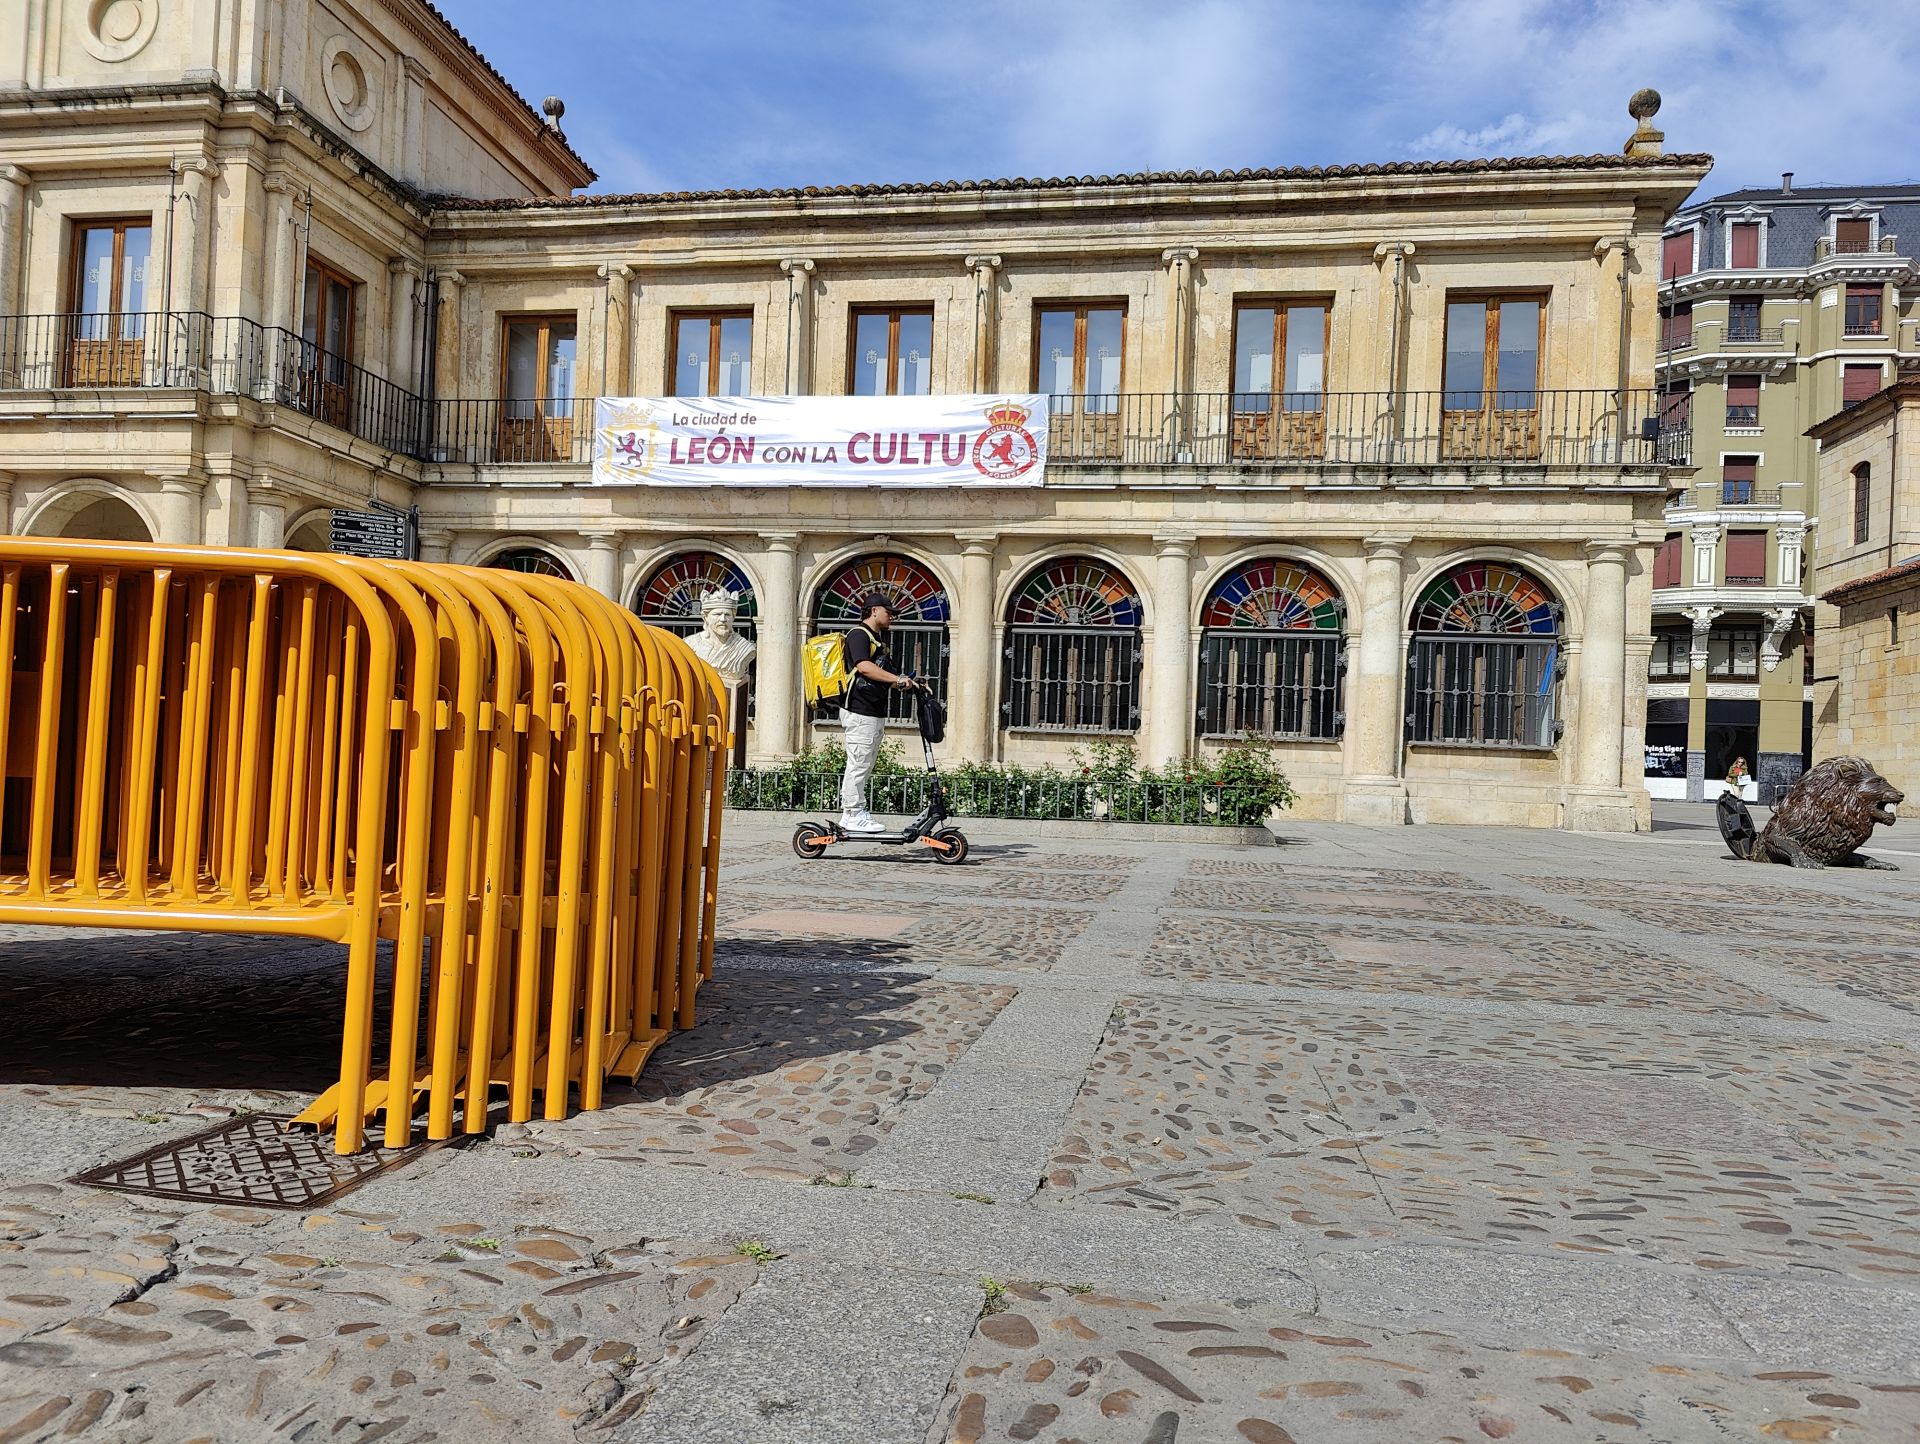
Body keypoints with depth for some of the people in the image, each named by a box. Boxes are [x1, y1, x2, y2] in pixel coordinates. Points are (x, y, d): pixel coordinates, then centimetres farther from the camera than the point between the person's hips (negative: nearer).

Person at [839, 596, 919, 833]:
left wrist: (908, 683, 11)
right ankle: (853, 815, -4)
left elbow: (886, 674, 26)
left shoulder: (879, 639, 24)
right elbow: (864, 667, -23)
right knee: (858, 764, -8)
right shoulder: (859, 635, -8)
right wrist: (897, 679, -26)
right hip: (860, 711, -10)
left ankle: (855, 813, 16)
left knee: (865, 765, 12)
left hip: (876, 713, 10)